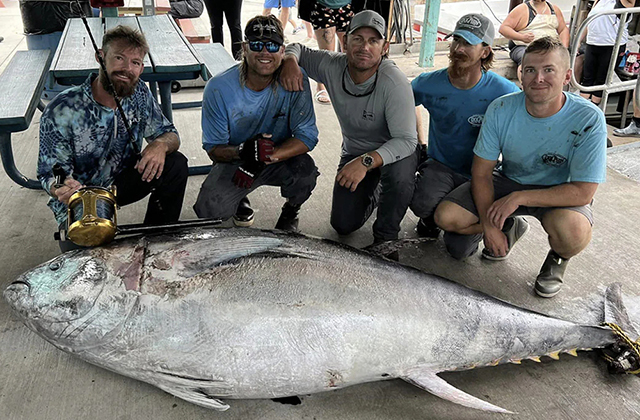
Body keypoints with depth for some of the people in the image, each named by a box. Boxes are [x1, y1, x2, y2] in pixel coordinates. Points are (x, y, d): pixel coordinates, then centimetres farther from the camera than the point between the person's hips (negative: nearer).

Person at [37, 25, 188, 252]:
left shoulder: (139, 94, -11)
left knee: (175, 164, -18)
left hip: (122, 181, 4)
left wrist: (160, 144, -28)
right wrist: (61, 189, -43)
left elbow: (170, 134, -2)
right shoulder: (61, 111, -23)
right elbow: (50, 173, -17)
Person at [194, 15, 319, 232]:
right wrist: (243, 151, -37)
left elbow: (307, 135, -17)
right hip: (234, 162, 0)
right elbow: (213, 149, -12)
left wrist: (265, 158, -33)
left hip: (281, 159, 0)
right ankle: (240, 199, 17)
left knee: (305, 169, -32)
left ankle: (290, 211, 5)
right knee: (209, 210, -22)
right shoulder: (219, 88, -17)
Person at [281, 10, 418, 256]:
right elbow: (297, 48, 2)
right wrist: (290, 62, -22)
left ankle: (386, 235, -13)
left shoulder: (394, 83, -30)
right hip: (354, 152, 4)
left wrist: (367, 161, -46)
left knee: (399, 171, -41)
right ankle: (374, 192, 32)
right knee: (343, 225, -2)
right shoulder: (332, 67, -16)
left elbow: (406, 140, -34)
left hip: (393, 152, -4)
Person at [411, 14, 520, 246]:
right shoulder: (429, 84, -8)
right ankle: (432, 216, 7)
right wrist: (419, 143, 10)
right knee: (422, 203, -33)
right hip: (440, 165, 1)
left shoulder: (504, 93, -15)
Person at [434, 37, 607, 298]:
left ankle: (559, 257, 5)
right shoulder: (501, 110, -17)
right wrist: (489, 224, -18)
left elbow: (583, 192, -24)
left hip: (559, 193, -3)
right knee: (446, 217, -13)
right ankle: (510, 227, 18)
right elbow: (481, 171, -10)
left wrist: (518, 197, -27)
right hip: (509, 180, 4)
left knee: (573, 232, -38)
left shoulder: (588, 119, -25)